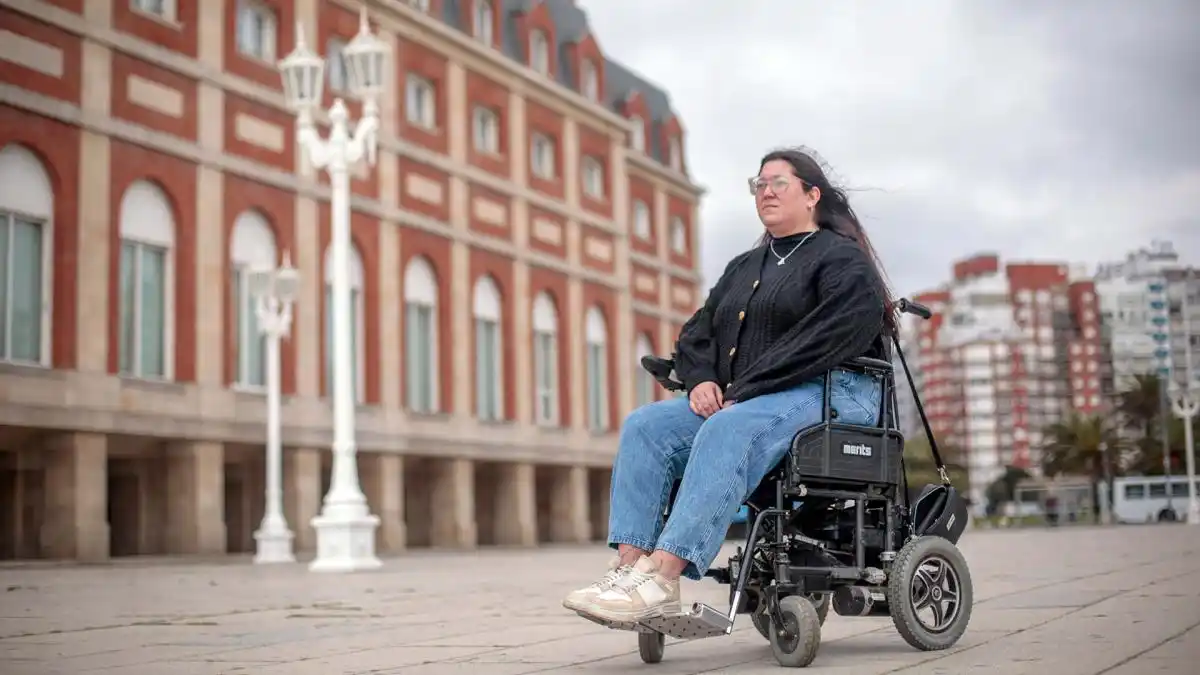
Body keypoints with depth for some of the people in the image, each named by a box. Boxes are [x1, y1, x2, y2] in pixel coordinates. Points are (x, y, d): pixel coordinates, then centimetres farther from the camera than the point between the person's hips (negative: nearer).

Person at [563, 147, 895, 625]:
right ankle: (630, 565, -30)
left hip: (830, 394, -7)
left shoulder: (842, 260, 3)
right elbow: (697, 333, 21)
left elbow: (832, 338, -14)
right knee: (645, 425, -16)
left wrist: (747, 388, -19)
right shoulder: (743, 268, 27)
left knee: (727, 431, -37)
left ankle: (661, 579, -45)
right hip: (740, 401, 8)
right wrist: (701, 380, -3)